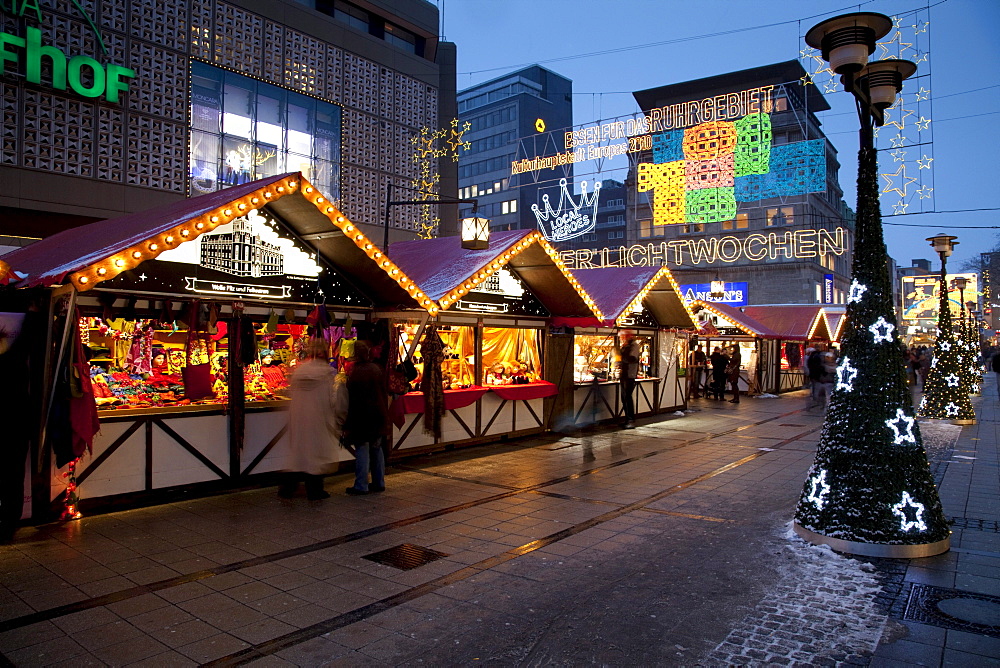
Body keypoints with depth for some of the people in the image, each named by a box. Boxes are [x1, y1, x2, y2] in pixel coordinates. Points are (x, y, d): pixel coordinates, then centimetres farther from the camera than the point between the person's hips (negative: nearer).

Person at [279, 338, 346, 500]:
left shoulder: (298, 371, 3)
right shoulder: (327, 373, -11)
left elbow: (292, 395, 12)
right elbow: (335, 402, -11)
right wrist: (339, 384, 2)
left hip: (298, 418, 4)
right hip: (318, 419, -4)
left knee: (297, 450, 13)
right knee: (316, 451, 6)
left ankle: (287, 487, 13)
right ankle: (314, 490, 14)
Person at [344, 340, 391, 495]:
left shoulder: (355, 372, -15)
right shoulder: (376, 369, 4)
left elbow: (352, 400, -14)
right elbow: (384, 394, 9)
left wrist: (348, 426, -9)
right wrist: (384, 414, 17)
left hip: (362, 418, -6)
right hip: (378, 416, 6)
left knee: (362, 449, -1)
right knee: (377, 448, 14)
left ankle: (361, 486, 3)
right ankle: (379, 483, 20)